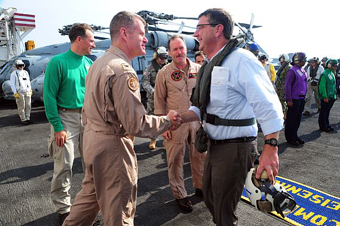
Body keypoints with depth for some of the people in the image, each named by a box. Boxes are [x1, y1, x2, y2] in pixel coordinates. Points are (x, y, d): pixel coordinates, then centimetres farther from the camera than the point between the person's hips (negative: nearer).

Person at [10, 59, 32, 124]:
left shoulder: (25, 72, 16)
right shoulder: (14, 73, 0)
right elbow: (12, 84, -4)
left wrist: (30, 90, 14)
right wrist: (15, 93, -11)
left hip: (27, 92, 5)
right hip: (19, 92, -5)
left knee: (28, 105, 5)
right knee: (21, 107, -2)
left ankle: (28, 118, 15)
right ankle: (23, 119, 6)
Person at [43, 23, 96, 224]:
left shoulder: (89, 63, 7)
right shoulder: (58, 62, -10)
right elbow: (49, 96, -11)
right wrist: (57, 127, -15)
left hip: (88, 117, 5)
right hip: (67, 117, -5)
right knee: (65, 166, 2)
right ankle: (63, 208, 21)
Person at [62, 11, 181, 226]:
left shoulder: (99, 63, 10)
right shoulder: (123, 71, -22)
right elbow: (136, 124, -25)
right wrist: (167, 121, -12)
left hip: (93, 138, 10)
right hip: (113, 146, -10)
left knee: (90, 195, 26)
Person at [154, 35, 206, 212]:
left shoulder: (198, 69, 5)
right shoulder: (164, 73, -2)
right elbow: (159, 101, 0)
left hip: (197, 120, 3)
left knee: (200, 156, 14)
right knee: (175, 159, 5)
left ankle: (200, 186, 35)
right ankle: (180, 194, 22)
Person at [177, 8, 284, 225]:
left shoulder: (240, 59, -17)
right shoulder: (211, 65, 11)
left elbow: (267, 106, -22)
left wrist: (271, 149, -27)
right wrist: (181, 117, -4)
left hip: (234, 148, -9)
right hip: (214, 145, 9)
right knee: (209, 197, 25)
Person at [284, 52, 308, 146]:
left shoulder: (302, 70, 12)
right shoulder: (292, 71, -14)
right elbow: (287, 86, -17)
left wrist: (304, 95, 15)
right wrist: (289, 99, -18)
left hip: (301, 98, 8)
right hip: (294, 99, -8)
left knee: (298, 118, 15)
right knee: (291, 119, 1)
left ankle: (295, 136, 26)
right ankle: (290, 138, 11)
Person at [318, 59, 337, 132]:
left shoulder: (332, 73, 11)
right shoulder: (324, 74, -16)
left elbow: (333, 85, 19)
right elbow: (322, 86, -19)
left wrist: (334, 95, 15)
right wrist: (325, 97, -20)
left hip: (331, 97, 8)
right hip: (326, 98, -8)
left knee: (327, 112, 17)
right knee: (323, 112, 2)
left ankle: (327, 125, 27)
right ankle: (322, 126, 12)